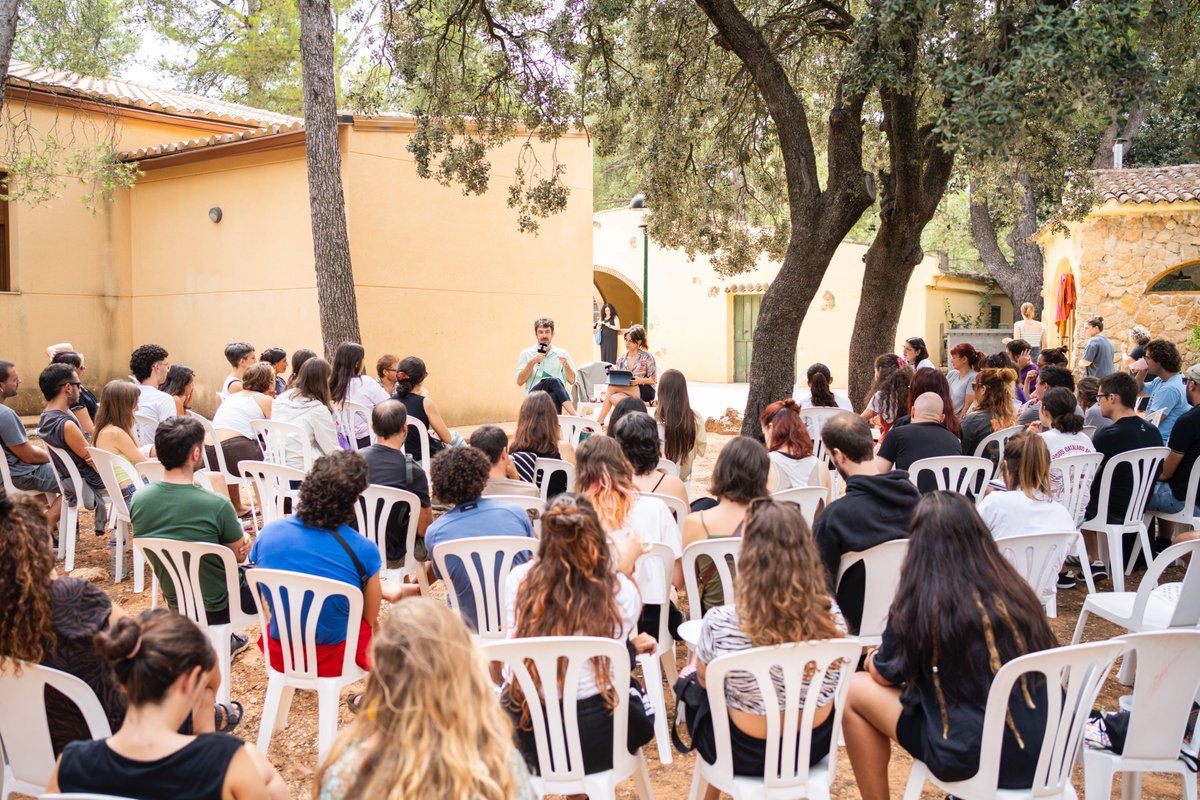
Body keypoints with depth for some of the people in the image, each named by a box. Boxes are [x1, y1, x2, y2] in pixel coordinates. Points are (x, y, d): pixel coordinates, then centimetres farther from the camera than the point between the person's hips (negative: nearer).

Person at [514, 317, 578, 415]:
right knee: (554, 381, -34)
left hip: (556, 394, 1)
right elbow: (520, 381, 5)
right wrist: (532, 362, -6)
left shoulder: (562, 354, 15)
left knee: (554, 397, -38)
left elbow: (572, 380, 10)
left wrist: (566, 365, -8)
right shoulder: (526, 354, 12)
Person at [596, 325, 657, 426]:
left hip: (645, 391, -4)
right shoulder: (622, 358, 13)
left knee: (612, 387, -27)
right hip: (626, 390, 4)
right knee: (614, 398, -35)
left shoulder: (647, 358, -1)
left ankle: (599, 421, -23)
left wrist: (639, 380, -22)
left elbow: (653, 380, -3)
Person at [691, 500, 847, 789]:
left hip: (747, 756, -3)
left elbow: (705, 680, -7)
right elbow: (828, 683, 2)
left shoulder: (721, 622, -28)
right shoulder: (830, 613, -18)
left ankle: (714, 791, 46)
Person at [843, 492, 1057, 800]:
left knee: (855, 690, 8)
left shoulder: (921, 602, -12)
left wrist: (874, 659, 26)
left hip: (975, 761, -6)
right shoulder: (1015, 590, 1)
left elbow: (884, 675, 2)